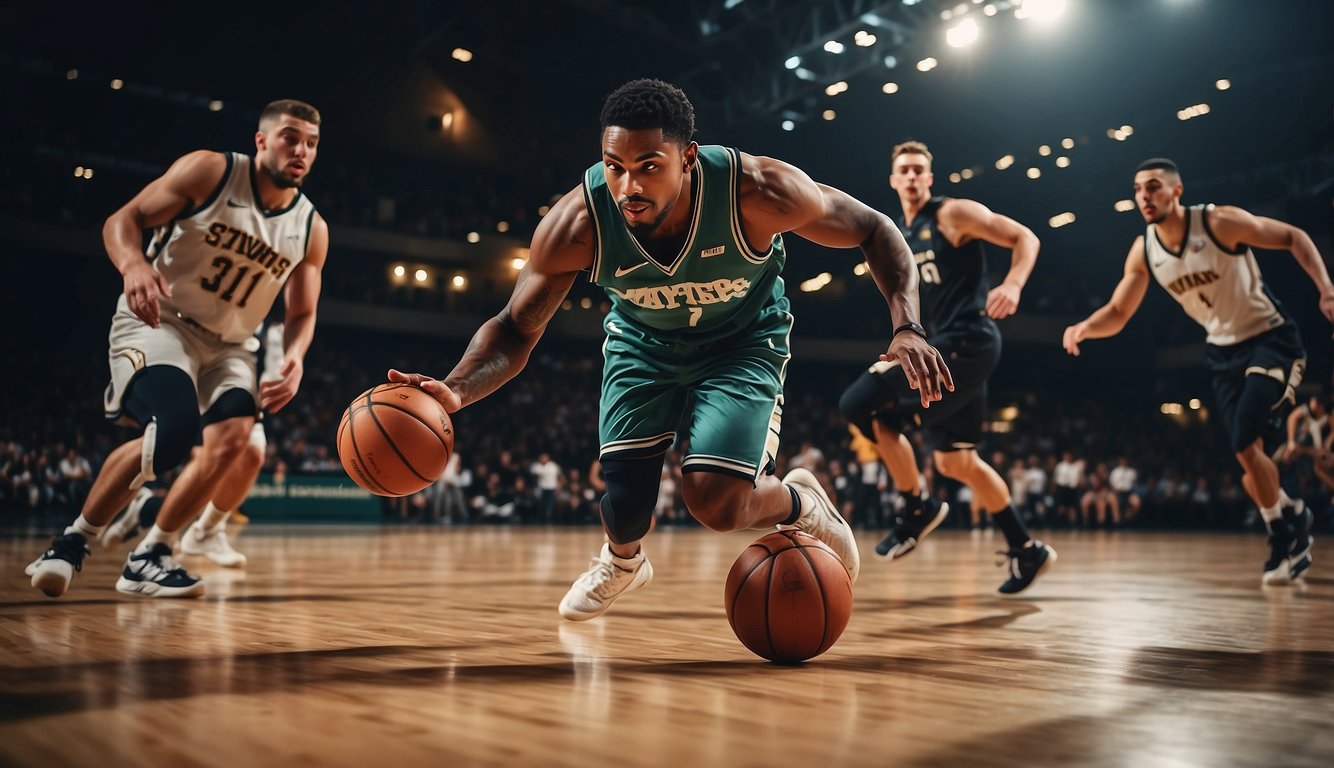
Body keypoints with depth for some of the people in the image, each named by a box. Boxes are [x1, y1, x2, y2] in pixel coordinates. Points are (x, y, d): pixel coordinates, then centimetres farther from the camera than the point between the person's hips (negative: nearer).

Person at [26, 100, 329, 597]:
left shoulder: (311, 229, 0)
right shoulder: (209, 171, -11)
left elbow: (302, 313, 7)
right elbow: (123, 219, -10)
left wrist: (294, 358, -15)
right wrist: (133, 264, -33)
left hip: (228, 345, 5)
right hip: (157, 320, -5)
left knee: (234, 438, -18)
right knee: (174, 427, -27)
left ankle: (150, 556, 1)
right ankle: (73, 541, -6)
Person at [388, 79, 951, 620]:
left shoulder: (756, 191, -35)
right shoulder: (578, 225, -30)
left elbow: (874, 231, -18)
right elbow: (516, 329, -17)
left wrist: (906, 327, -34)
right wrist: (454, 391, -37)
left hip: (744, 339, -2)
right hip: (642, 341, 2)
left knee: (715, 502, -20)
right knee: (625, 509, -5)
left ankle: (803, 504, 17)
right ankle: (621, 562, 35)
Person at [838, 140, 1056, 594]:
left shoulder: (954, 214, -4)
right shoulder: (896, 237, 19)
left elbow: (1025, 238, -8)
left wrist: (1012, 285, -26)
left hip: (968, 342, -9)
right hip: (943, 347, 9)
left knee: (868, 406, -17)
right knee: (956, 462, 12)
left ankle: (916, 509, -1)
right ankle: (1026, 550, 24)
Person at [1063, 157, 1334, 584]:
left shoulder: (1220, 222, -20)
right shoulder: (1143, 251, -5)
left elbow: (1293, 237, -9)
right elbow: (1117, 314, -1)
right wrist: (1084, 328, -23)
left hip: (1271, 340, -6)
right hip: (1223, 352, 6)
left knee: (1245, 444, -17)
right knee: (1247, 454, 7)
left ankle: (1284, 534, 6)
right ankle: (1293, 517, 32)